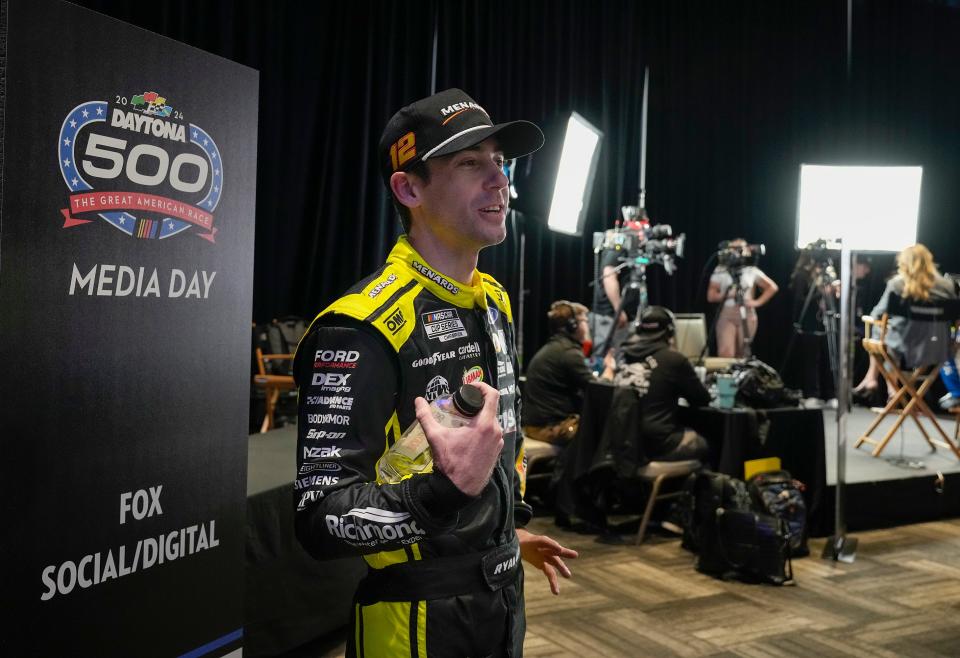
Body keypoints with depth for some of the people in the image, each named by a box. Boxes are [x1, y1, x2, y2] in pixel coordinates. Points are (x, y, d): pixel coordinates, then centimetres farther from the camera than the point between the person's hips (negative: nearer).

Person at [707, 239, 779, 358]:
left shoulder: (752, 271, 7)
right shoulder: (720, 271, 4)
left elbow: (772, 287, 15)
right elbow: (710, 296, 3)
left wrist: (758, 302, 3)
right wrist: (724, 295, -15)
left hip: (747, 316, 2)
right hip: (726, 315, -1)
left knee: (741, 355, 6)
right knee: (725, 353, -18)